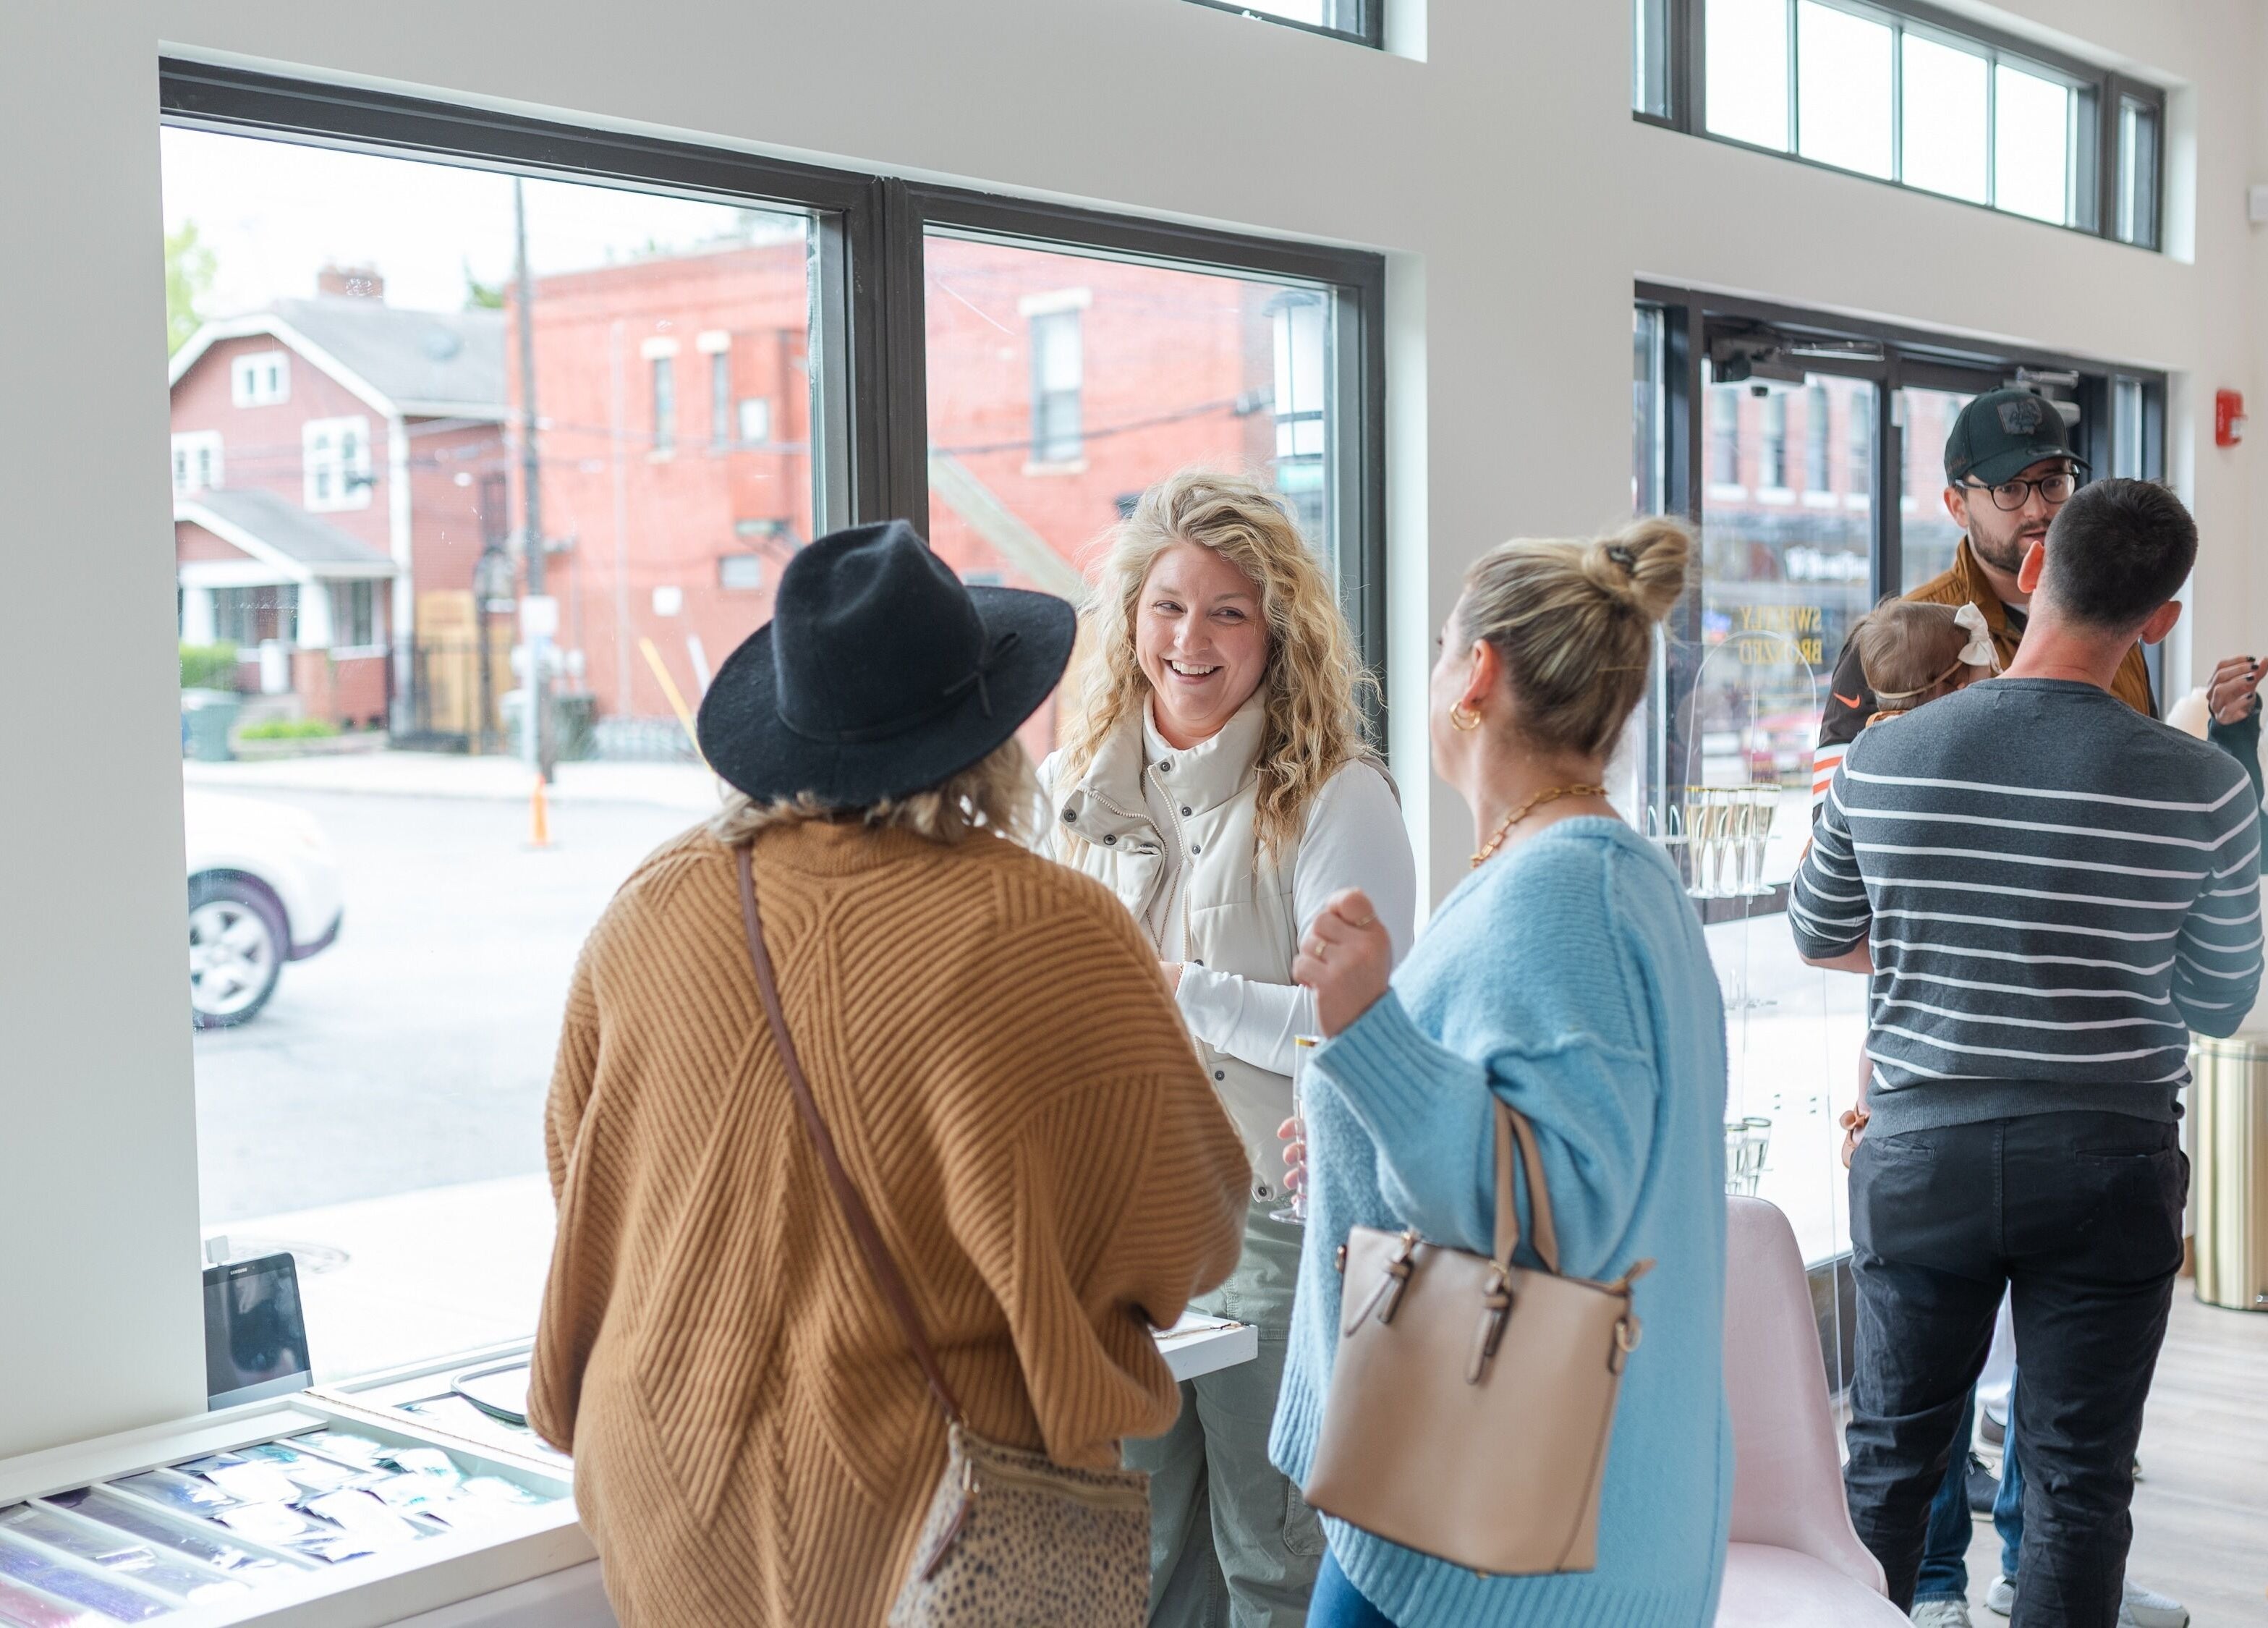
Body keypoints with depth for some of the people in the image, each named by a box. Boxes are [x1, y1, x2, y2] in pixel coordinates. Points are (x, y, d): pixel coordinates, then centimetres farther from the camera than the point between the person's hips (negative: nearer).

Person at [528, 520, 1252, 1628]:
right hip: (928, 1497, -4)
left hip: (670, 1494, 4)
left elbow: (577, 1175, 8)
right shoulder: (1053, 935, -19)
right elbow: (1191, 1226, -7)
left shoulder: (650, 907, -8)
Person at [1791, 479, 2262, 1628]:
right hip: (2108, 1160, -1)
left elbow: (1818, 938, 8)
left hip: (1923, 1151, 2)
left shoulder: (1880, 761, -7)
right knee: (2077, 1485, 9)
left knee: (1888, 1459, 17)